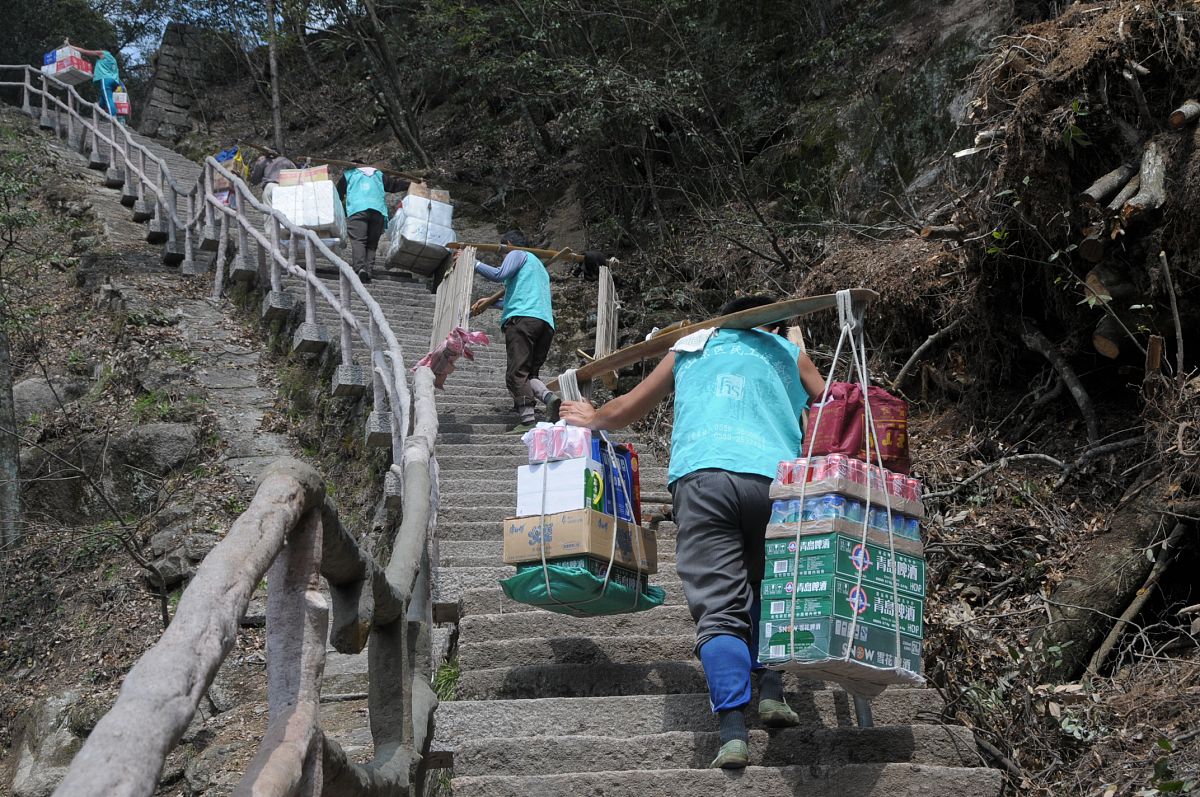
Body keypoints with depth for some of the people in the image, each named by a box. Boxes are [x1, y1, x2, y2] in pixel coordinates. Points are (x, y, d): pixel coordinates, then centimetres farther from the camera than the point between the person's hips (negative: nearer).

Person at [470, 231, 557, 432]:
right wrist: (490, 301, 46)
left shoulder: (517, 254, 12)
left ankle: (527, 420, -26)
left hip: (522, 318, -8)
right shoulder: (539, 265, 38)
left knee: (517, 372, -13)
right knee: (530, 373, 5)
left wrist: (473, 264, 1)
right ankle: (549, 396, -25)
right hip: (546, 323, 8)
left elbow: (499, 274, -7)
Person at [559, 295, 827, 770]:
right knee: (767, 588, 22)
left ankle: (733, 733, -21)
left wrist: (591, 419, 57)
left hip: (702, 477, 0)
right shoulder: (787, 353, 29)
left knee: (719, 609, -7)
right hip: (775, 479, 1)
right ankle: (770, 691, 6)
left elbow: (624, 411, 38)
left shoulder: (690, 347, 31)